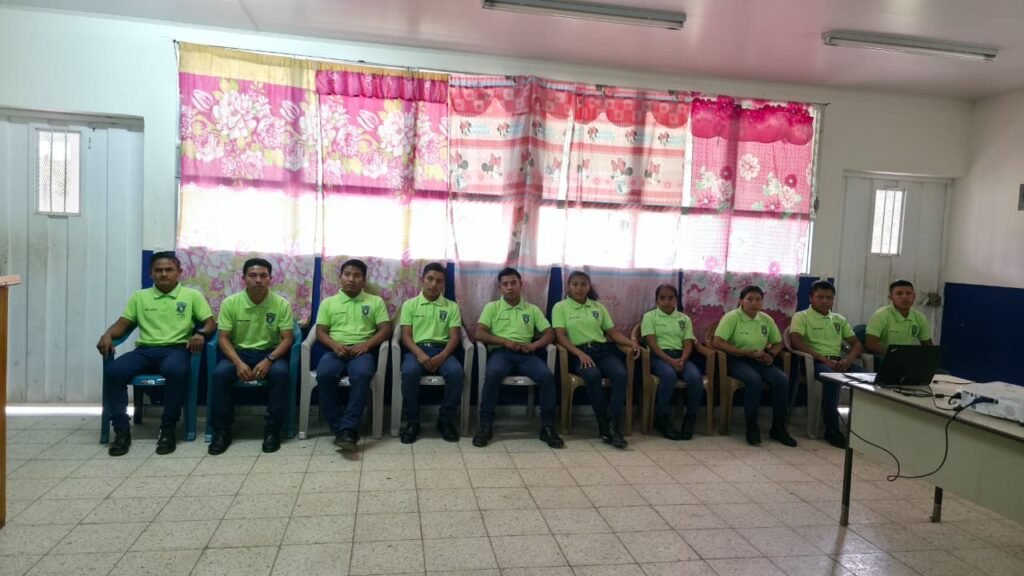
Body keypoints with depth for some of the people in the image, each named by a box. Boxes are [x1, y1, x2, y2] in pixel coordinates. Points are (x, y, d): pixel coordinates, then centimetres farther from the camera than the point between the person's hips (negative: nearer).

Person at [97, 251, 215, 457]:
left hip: (176, 349, -3)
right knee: (113, 371, -27)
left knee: (175, 370, -39)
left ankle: (168, 429, -24)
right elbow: (123, 324, 17)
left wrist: (201, 333, -19)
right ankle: (121, 430, -17)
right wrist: (107, 334, -6)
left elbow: (210, 322, 4)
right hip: (145, 349, 3)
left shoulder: (192, 295, 11)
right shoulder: (140, 297, 20)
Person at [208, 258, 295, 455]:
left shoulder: (281, 304, -6)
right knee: (220, 373, -29)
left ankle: (272, 430, -19)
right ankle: (222, 431, -14)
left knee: (280, 372, -33)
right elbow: (223, 338, -5)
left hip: (270, 352, -1)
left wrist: (268, 360, -24)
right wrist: (238, 362, -21)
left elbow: (287, 339, -7)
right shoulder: (230, 302, -4)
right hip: (239, 352, 1)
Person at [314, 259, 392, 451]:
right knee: (324, 374, -33)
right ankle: (341, 429, -25)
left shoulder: (375, 301, 15)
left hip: (362, 350, -1)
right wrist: (335, 345, -12)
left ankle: (347, 429, -35)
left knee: (362, 374, -37)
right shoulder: (328, 303, 19)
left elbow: (386, 329, 6)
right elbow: (320, 332, 10)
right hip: (335, 350, 1)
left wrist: (367, 344, -13)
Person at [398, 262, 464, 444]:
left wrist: (441, 357, -16)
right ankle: (412, 422, -16)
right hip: (416, 349, -1)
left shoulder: (452, 307, 13)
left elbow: (455, 337, 3)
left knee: (456, 372, -32)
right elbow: (406, 336, 2)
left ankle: (445, 420, -12)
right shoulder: (410, 305, 11)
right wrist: (420, 354, -18)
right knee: (409, 372, -35)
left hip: (442, 350, 1)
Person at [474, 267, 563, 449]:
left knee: (547, 376, -28)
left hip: (525, 354, 2)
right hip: (500, 352, -2)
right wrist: (505, 341, -13)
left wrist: (534, 345, -10)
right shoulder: (492, 307, 12)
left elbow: (549, 334, 11)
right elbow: (479, 334, 0)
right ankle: (486, 426, -25)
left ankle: (547, 426, -15)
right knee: (493, 374, -37)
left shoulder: (532, 309, 18)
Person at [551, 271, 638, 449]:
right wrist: (580, 353, -20)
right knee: (593, 375, -37)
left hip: (603, 349, 4)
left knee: (621, 374, -28)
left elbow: (612, 332, 17)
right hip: (578, 352, -4)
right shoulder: (560, 307, 7)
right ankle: (603, 424, -20)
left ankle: (614, 426, -25)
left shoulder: (598, 307, 20)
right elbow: (560, 336, -5)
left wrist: (630, 342, -4)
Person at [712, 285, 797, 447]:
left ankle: (778, 428, -7)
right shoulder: (731, 317, -11)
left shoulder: (766, 319, 6)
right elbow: (717, 342, -22)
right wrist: (747, 353, -22)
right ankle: (751, 428, -19)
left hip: (759, 360, 5)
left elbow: (778, 343, 18)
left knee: (783, 380, -21)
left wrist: (771, 354, -7)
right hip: (737, 360, -5)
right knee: (754, 379, -35)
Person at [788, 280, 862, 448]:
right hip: (815, 361, -5)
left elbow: (856, 343, 17)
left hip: (838, 360, 5)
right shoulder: (801, 317, 4)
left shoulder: (839, 319, 22)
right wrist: (824, 359, -20)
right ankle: (832, 429, -26)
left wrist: (848, 359, -7)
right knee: (833, 378, -38)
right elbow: (796, 343, -12)